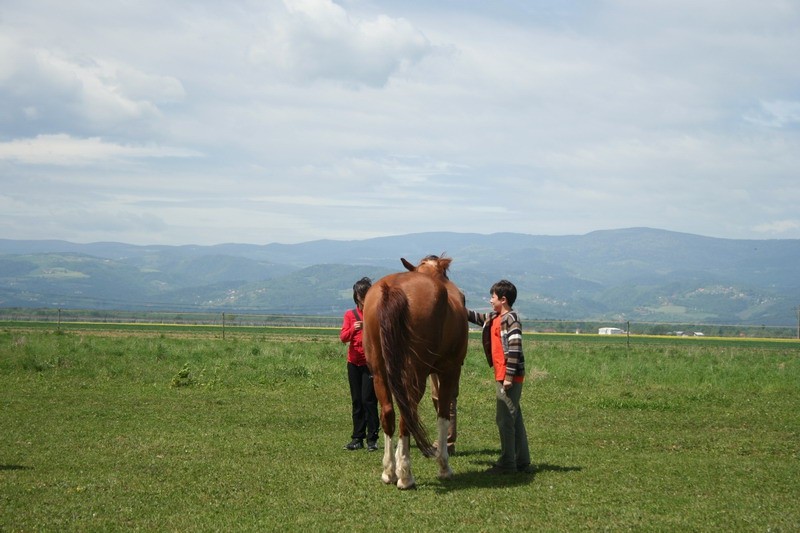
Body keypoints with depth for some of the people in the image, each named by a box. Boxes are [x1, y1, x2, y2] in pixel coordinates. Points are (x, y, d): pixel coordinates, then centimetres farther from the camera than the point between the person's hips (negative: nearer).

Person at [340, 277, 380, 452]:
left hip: (371, 363, -3)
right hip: (354, 362, 3)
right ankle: (357, 438, 11)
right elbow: (343, 337, -3)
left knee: (368, 400, -9)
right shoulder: (350, 315, 7)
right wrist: (353, 329, -21)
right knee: (357, 401, 7)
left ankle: (372, 439, -5)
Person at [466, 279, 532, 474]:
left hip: (509, 377, -10)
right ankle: (522, 461, 18)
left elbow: (515, 349, -21)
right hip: (501, 376, 10)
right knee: (514, 418, 12)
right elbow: (475, 317, 27)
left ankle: (507, 463, 0)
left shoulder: (510, 320, -15)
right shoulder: (494, 318, 13)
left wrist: (509, 377, -23)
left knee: (504, 419, -5)